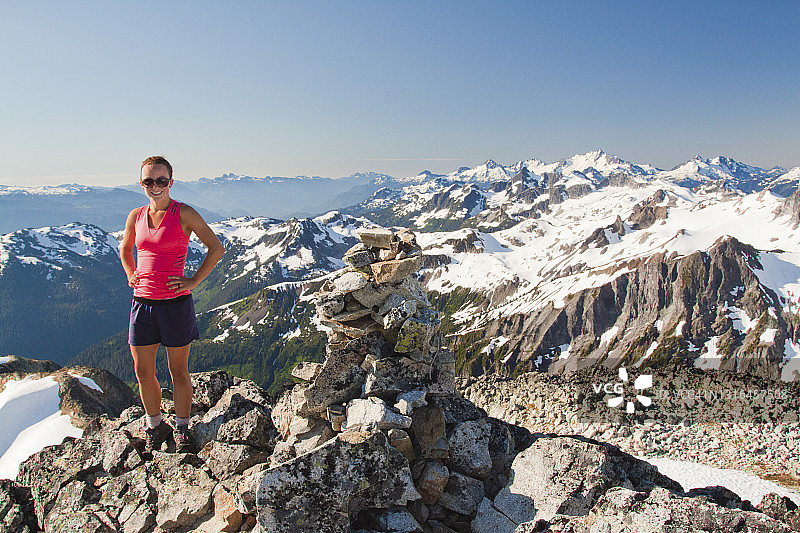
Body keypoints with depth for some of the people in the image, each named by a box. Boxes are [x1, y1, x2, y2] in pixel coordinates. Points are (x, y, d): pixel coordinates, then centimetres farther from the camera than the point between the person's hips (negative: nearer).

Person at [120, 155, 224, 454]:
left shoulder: (184, 214, -7)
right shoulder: (136, 216, 7)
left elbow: (216, 248, -6)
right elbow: (125, 248, 26)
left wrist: (194, 281, -9)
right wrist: (131, 275, 11)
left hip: (175, 303, -4)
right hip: (142, 303, 5)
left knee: (178, 371, 7)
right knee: (142, 371, 11)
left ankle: (182, 430, 24)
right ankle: (155, 427, 32)